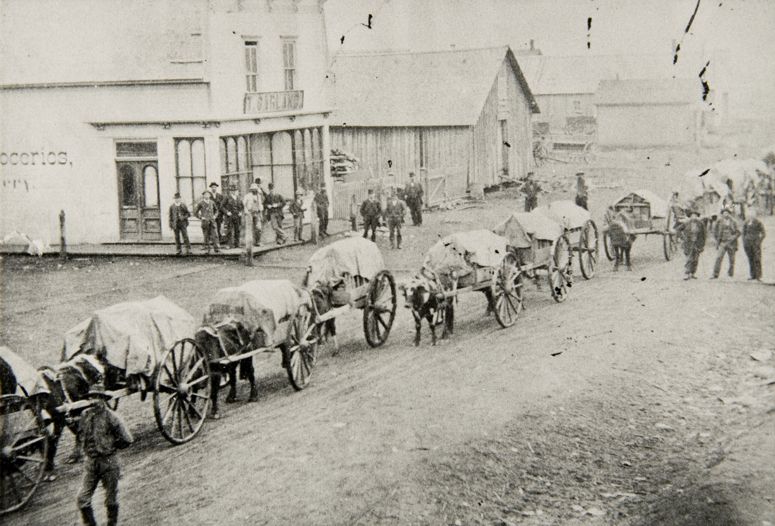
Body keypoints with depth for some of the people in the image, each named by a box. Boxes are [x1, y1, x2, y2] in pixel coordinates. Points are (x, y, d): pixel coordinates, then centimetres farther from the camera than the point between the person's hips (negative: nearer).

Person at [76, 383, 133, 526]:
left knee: (111, 498, 9)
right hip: (91, 461, 4)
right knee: (82, 498, -2)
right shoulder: (85, 415, 2)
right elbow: (81, 433, 22)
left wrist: (111, 445, 0)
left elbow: (127, 440, -9)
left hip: (108, 462, -4)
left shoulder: (111, 417, -12)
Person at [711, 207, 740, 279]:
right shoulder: (719, 222, 4)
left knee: (732, 259, 7)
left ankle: (731, 273, 23)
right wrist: (718, 239, -1)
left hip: (731, 243, 1)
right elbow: (715, 231, 11)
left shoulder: (733, 222, 4)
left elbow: (738, 232, 4)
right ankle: (715, 274, -18)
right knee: (718, 258, -14)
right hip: (722, 243, -1)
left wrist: (733, 237, -12)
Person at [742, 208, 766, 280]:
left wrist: (759, 241, -7)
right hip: (747, 243, 4)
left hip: (755, 243, -4)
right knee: (750, 260, 6)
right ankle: (752, 275, 11)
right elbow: (744, 233, 17)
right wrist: (744, 243, 9)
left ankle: (758, 276, -6)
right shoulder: (746, 223, 10)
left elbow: (763, 233, -1)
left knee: (757, 260, -7)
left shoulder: (758, 223, -4)